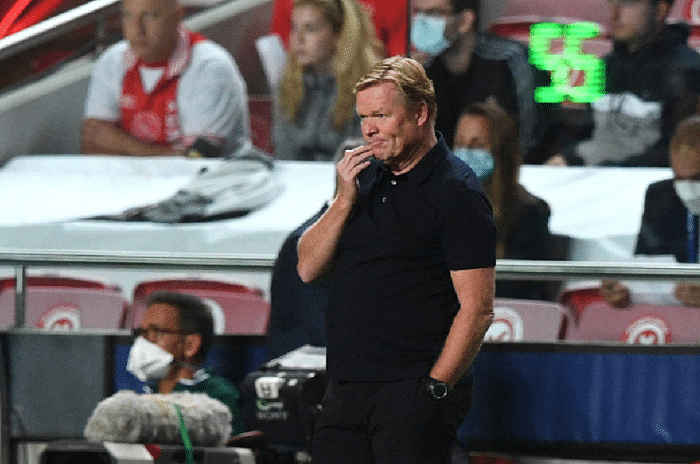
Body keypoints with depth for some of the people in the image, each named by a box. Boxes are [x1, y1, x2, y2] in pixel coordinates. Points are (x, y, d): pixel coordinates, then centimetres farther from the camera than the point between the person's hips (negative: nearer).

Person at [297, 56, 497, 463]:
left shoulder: (456, 192, -8)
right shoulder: (366, 177, 15)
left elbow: (477, 310, -13)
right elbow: (308, 268, 12)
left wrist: (434, 389, -17)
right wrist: (344, 200, -2)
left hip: (414, 396, -7)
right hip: (346, 394, 7)